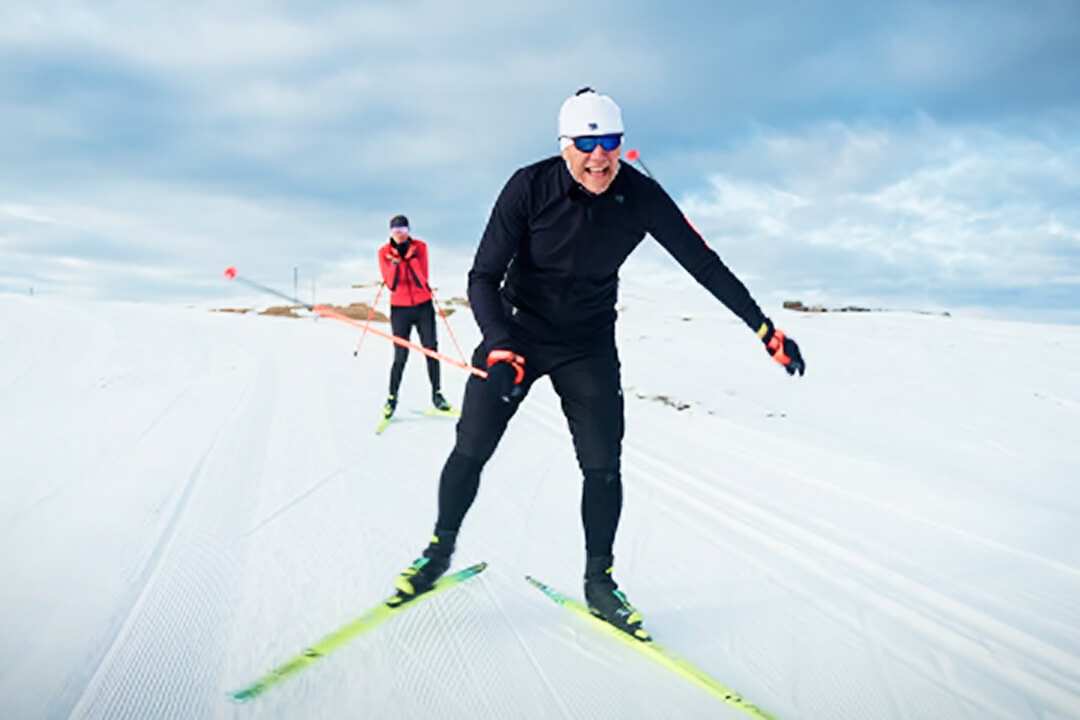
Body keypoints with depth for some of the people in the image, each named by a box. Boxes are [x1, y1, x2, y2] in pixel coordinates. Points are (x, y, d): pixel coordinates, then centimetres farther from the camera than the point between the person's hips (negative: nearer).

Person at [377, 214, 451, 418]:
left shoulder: (420, 247, -3)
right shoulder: (384, 252, -3)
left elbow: (422, 279, -12)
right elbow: (390, 284, -12)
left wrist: (412, 258, -23)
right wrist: (394, 264, -25)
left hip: (423, 306, 1)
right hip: (400, 309, -1)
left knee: (431, 349, -2)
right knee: (400, 355, -6)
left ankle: (436, 394, 9)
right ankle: (392, 398, 7)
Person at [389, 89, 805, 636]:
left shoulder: (641, 196, -15)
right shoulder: (529, 187, -19)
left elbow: (703, 263, -7)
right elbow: (483, 277, -17)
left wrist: (766, 329, -8)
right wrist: (500, 348, -33)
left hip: (588, 345, 1)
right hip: (517, 330, -1)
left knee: (602, 467, -3)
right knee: (471, 450, -3)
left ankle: (599, 581, 18)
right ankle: (440, 549, 23)